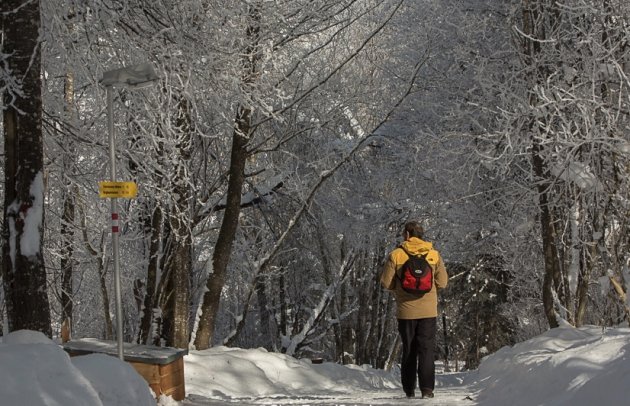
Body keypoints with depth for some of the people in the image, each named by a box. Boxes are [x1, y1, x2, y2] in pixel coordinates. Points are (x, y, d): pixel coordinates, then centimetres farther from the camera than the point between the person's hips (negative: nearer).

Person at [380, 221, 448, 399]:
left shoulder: (396, 255, -6)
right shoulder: (434, 254, -1)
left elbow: (386, 282, -5)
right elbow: (442, 282, 1)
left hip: (405, 311, 0)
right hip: (428, 311, 0)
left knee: (408, 351, 11)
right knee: (427, 349, 1)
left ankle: (409, 390, 13)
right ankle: (427, 388, -11)